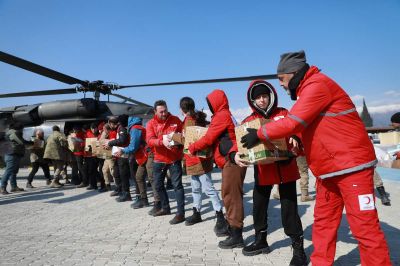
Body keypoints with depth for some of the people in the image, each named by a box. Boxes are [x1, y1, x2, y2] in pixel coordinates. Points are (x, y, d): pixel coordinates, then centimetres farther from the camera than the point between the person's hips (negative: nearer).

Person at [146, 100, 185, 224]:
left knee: (177, 185, -3)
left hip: (174, 159, -3)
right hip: (159, 159, 4)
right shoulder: (151, 123, -2)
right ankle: (165, 208, 34)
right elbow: (149, 140, -16)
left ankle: (180, 213, 4)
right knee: (158, 185, 15)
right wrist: (162, 141, -34)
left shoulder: (175, 120, -3)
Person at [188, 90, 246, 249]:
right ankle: (234, 229, 23)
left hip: (231, 160, -10)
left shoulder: (221, 116, -9)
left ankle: (236, 236, -2)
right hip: (231, 160, 10)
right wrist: (198, 147, 15)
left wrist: (192, 148, 3)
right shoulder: (227, 115, 21)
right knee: (231, 195, 14)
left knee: (231, 196, -7)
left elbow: (208, 139, -10)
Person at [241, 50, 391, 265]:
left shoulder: (317, 85, -16)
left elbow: (292, 123, -22)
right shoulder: (308, 90, 15)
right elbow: (302, 126, 16)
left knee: (364, 226, -2)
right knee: (323, 223, 13)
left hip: (351, 166, -10)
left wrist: (259, 135, -11)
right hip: (328, 169, 10)